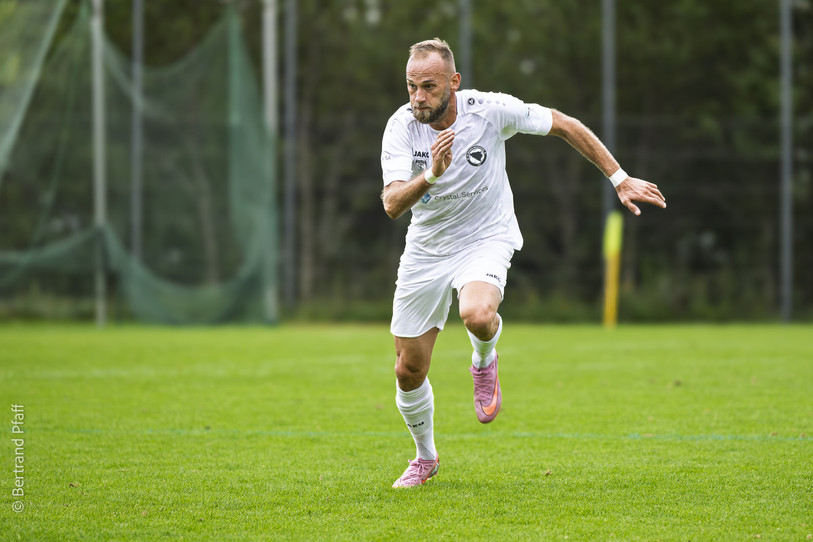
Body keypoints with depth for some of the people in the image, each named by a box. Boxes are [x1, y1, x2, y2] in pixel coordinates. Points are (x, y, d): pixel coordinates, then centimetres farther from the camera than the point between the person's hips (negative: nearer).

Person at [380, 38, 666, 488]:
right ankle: (425, 458, 33)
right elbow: (392, 205, -25)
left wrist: (620, 180, -5)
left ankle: (484, 363, 1)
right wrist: (431, 175, -44)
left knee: (478, 316, -37)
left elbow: (566, 126, -6)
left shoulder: (490, 110, -19)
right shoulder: (401, 127, -15)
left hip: (486, 240, -3)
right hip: (426, 248, 3)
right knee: (408, 371, 4)